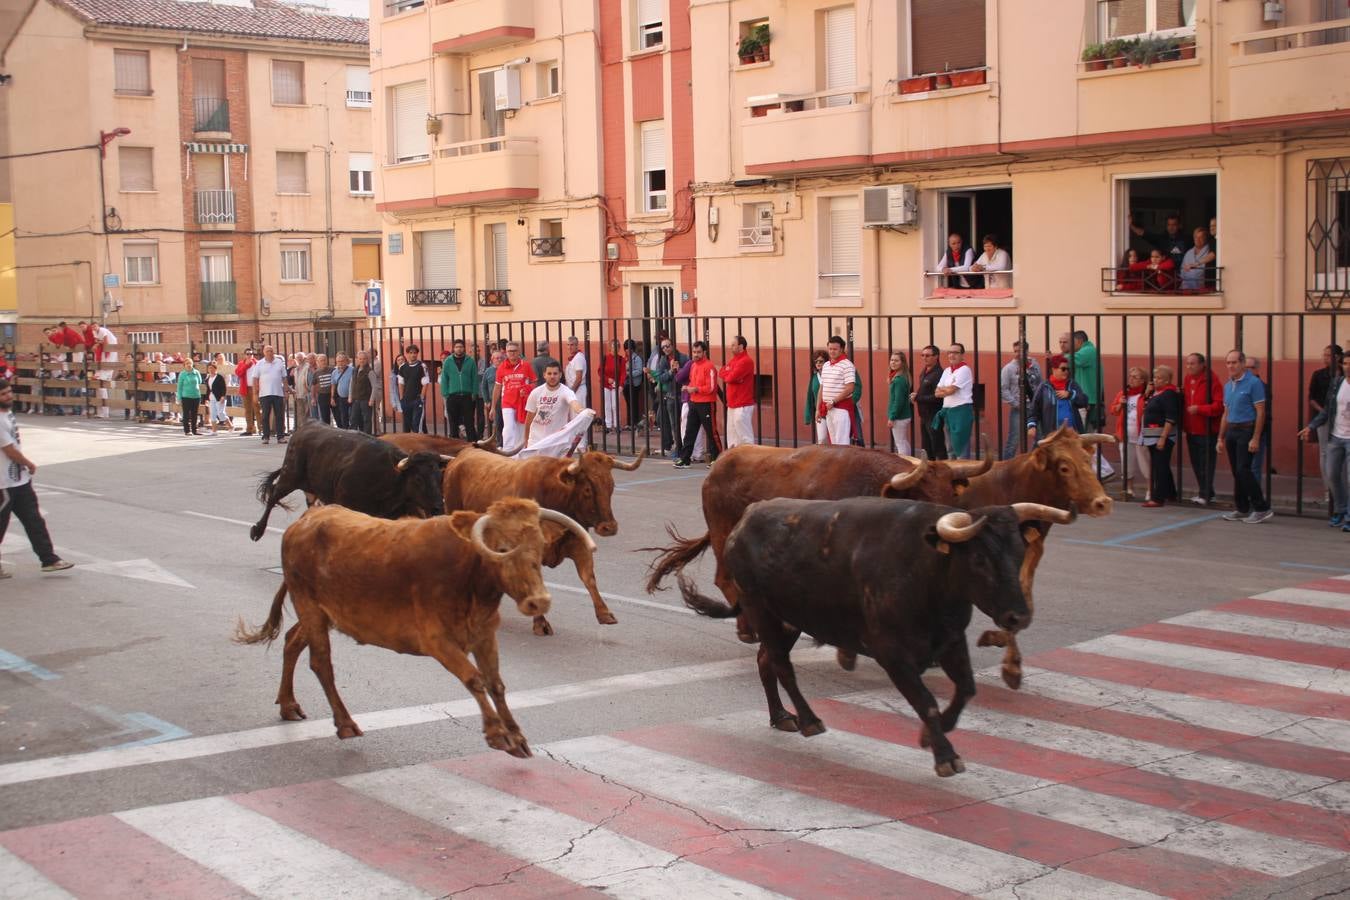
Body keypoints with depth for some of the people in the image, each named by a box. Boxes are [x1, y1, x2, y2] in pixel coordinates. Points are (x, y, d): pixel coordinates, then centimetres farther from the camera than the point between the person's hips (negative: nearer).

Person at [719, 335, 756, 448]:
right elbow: (721, 373, 7)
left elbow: (731, 377, -21)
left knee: (745, 437, -10)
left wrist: (726, 374, 0)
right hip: (732, 404, 10)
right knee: (732, 437, 14)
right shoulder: (732, 360, 16)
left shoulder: (746, 361, -14)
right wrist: (730, 375, -11)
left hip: (742, 406, -10)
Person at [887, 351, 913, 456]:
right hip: (905, 415, 10)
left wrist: (892, 417, -18)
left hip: (899, 417, -10)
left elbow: (898, 400, -22)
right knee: (904, 443, 16)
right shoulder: (902, 377, 10)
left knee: (900, 444, -5)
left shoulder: (899, 379, -19)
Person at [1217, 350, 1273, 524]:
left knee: (1243, 470, -13)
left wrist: (1255, 439, -18)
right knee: (1236, 472, 8)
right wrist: (1221, 437, 17)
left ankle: (1262, 508, -6)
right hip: (1231, 431, 7)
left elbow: (1260, 412, -13)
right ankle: (1242, 510, 15)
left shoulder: (1253, 383, -9)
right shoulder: (1228, 385, 14)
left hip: (1246, 431, -7)